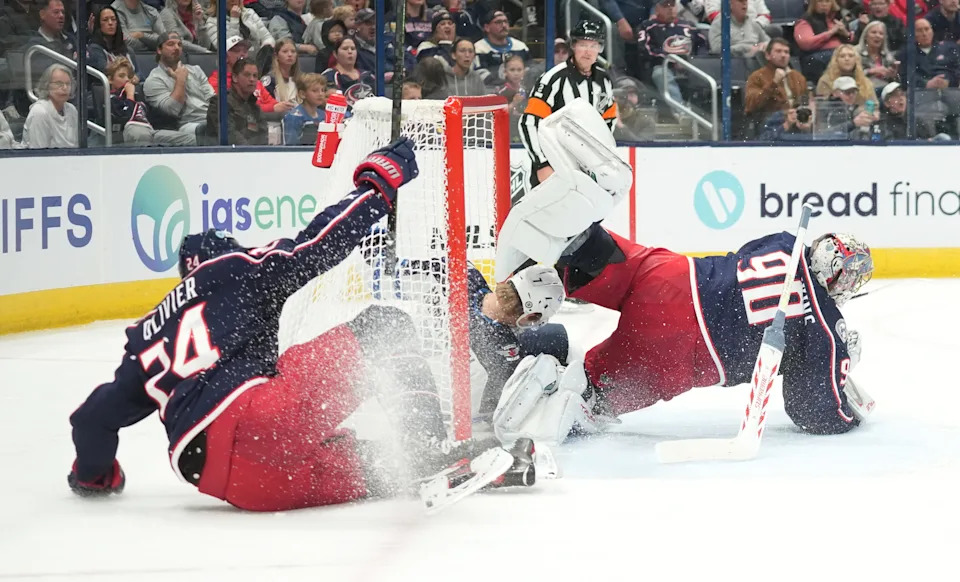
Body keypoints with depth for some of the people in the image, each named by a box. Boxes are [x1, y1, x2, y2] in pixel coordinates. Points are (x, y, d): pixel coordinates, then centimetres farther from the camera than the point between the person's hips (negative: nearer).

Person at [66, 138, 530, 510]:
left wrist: (93, 474, 53)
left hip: (212, 475, 6)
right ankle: (427, 448, -11)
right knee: (382, 326, 8)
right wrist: (379, 186, 14)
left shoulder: (147, 336, 34)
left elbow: (96, 416, 34)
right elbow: (315, 247, 6)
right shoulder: (236, 272, 19)